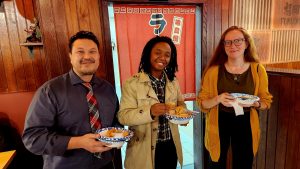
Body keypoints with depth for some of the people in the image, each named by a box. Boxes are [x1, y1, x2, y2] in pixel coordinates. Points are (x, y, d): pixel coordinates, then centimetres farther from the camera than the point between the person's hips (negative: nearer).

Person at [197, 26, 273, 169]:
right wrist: (218, 99, -25)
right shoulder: (213, 70, -10)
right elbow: (202, 102, -6)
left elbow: (266, 101, 4)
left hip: (245, 123, 2)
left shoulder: (258, 69, -5)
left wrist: (253, 103, -18)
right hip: (219, 123, -1)